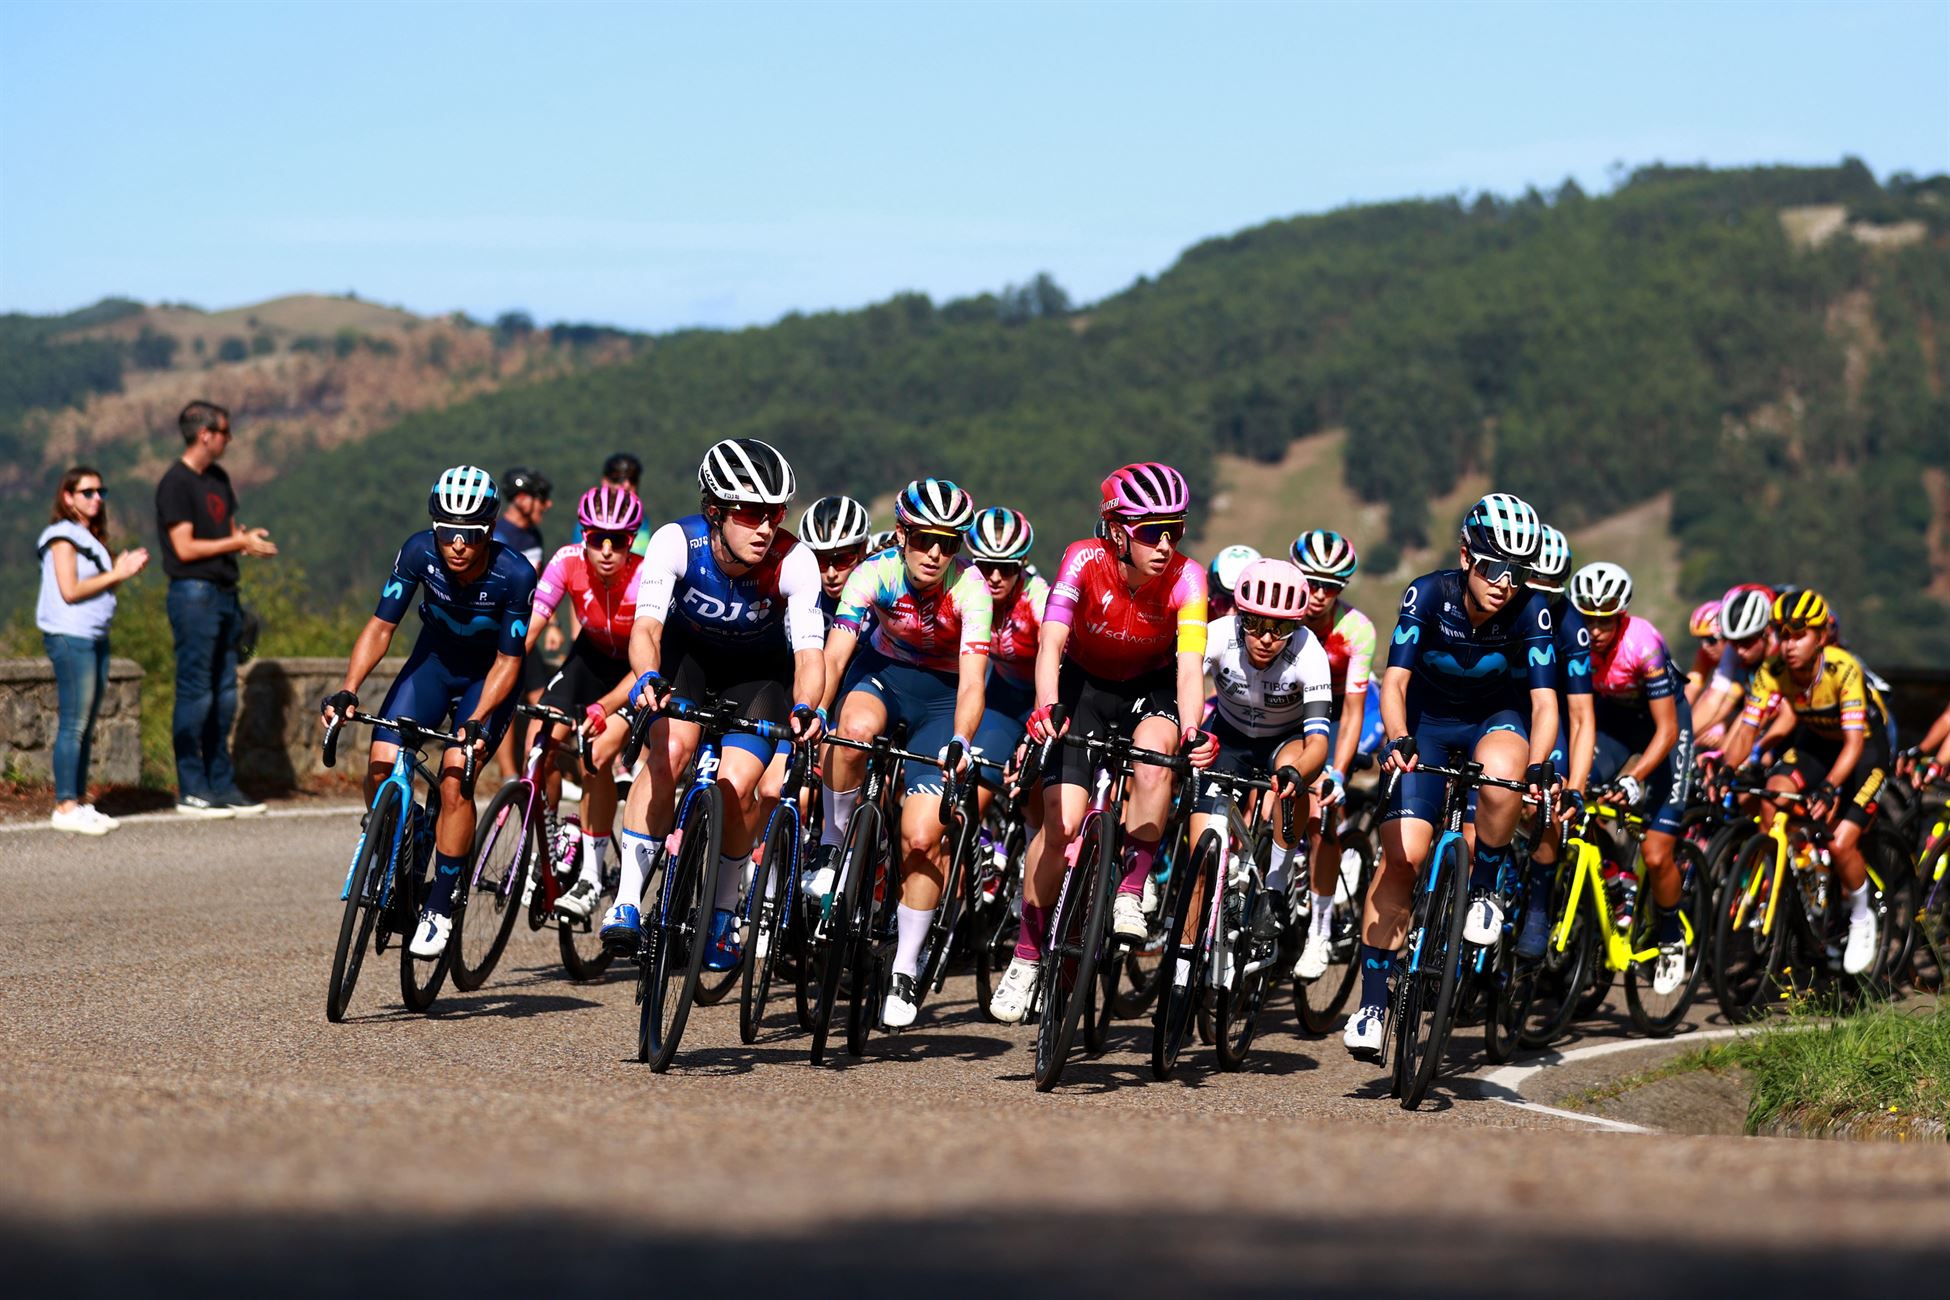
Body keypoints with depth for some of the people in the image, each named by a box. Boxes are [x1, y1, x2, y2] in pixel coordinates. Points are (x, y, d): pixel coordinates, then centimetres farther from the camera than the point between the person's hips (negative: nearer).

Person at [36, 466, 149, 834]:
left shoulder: (91, 538, 20)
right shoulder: (63, 537, -7)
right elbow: (70, 590, -16)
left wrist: (123, 571, 5)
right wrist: (115, 575, -10)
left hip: (94, 638, 9)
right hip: (70, 637, -9)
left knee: (86, 726, 9)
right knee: (74, 724, -11)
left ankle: (79, 802, 12)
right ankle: (65, 807, -11)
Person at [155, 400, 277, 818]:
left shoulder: (218, 479, 16)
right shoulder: (176, 483, -11)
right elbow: (185, 548, -16)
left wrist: (249, 540, 0)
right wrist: (239, 543, -13)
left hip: (223, 594, 9)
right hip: (194, 594, -9)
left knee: (224, 695, 10)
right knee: (195, 695, -6)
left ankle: (221, 785, 16)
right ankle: (191, 791, -2)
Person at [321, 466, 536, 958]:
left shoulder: (514, 574, -30)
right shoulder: (420, 552, -24)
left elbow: (508, 660, -23)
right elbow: (381, 626, -18)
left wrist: (477, 721, -36)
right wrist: (348, 689, -31)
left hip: (488, 675, -3)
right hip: (435, 658, 3)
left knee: (455, 779, -22)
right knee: (381, 765, -17)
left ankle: (440, 906, -8)